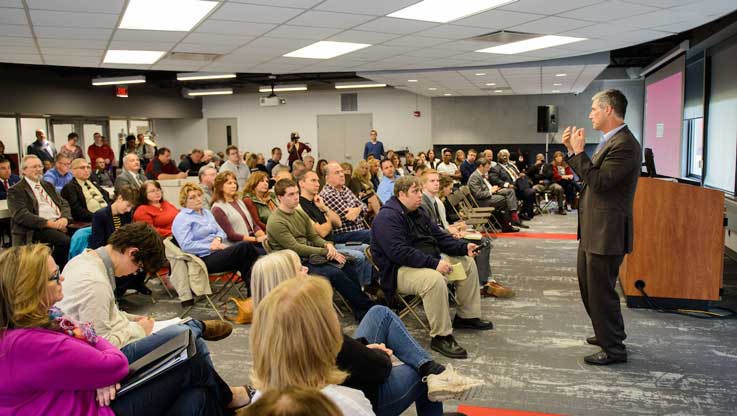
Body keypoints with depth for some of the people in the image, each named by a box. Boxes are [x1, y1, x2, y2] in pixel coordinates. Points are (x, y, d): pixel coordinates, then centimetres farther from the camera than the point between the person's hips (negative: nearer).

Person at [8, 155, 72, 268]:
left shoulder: (48, 185, 24)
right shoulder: (16, 191, 2)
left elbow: (64, 203, 18)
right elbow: (21, 215, -10)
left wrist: (64, 218, -6)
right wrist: (49, 223, -19)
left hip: (59, 222, 6)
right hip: (38, 228, -6)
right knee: (66, 241, -32)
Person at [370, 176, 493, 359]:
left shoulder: (418, 213, 15)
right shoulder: (387, 217, -17)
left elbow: (440, 237, 17)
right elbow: (399, 252, -28)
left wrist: (464, 248, 0)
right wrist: (434, 263, -32)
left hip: (428, 260, 11)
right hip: (399, 270, -10)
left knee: (467, 263, 10)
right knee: (435, 280, -37)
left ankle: (467, 316, 19)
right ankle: (441, 337, -24)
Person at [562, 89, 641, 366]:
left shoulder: (624, 145, -20)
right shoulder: (610, 141, 11)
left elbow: (598, 181, -25)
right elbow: (589, 175, 15)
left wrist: (579, 151, -18)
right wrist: (572, 151, 8)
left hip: (607, 231, -11)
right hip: (593, 228, 11)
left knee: (601, 290, 0)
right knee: (587, 283, 23)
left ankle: (614, 349, 16)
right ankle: (608, 333, 40)